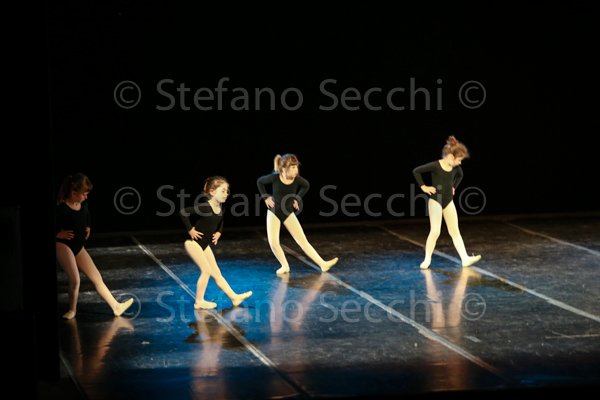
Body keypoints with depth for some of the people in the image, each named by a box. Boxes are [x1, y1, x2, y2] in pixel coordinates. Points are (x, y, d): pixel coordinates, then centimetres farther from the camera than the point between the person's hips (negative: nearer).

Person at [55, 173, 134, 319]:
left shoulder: (83, 205, 2)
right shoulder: (61, 208, -21)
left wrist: (87, 227, 17)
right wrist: (58, 234, -15)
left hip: (79, 247, 7)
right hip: (63, 246, -7)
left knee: (97, 277, 9)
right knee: (75, 280, -16)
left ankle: (116, 307, 13)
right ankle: (72, 310, 7)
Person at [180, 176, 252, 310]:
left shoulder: (220, 208, 0)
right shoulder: (205, 207, -25)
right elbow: (183, 212, -30)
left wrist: (219, 232, 8)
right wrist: (190, 230, -23)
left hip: (205, 244, 8)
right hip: (194, 243, -8)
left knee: (216, 272, 9)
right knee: (206, 270, -11)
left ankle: (235, 297, 10)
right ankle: (199, 302, -1)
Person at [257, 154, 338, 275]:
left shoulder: (297, 179, -16)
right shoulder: (274, 178, -22)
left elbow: (306, 186, 8)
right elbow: (260, 182, -2)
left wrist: (297, 198, 3)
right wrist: (266, 197, -6)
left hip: (289, 213, 2)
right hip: (274, 213, -2)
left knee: (303, 241, -3)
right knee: (273, 243, -14)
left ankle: (323, 264, -5)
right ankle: (284, 266, 7)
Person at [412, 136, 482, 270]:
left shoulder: (456, 168, 0)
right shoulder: (435, 166, -19)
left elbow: (460, 176, 24)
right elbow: (416, 171, -15)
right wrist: (423, 187, -13)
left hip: (449, 202, 6)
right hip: (435, 201, -6)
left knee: (455, 231, 5)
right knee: (435, 232, -8)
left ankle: (465, 259, 3)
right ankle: (427, 259, 4)